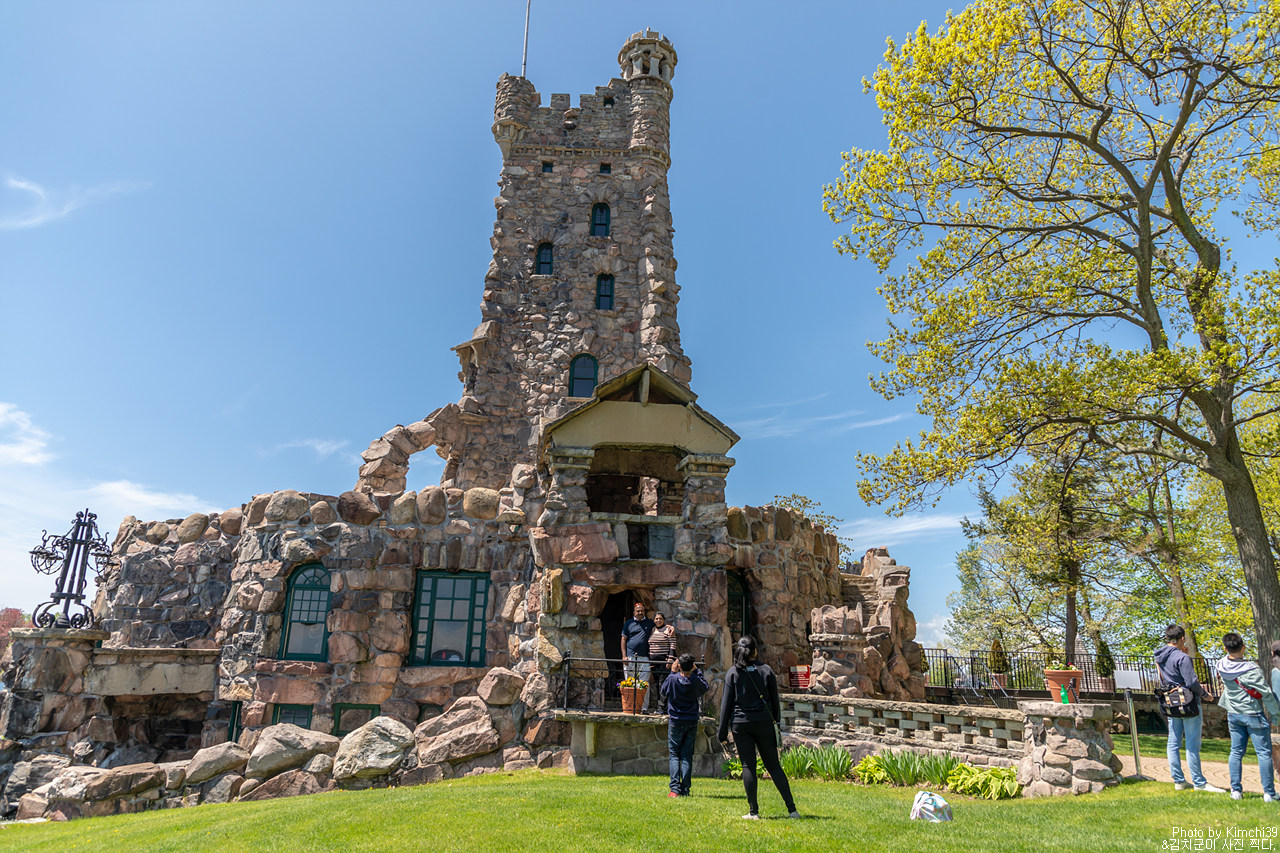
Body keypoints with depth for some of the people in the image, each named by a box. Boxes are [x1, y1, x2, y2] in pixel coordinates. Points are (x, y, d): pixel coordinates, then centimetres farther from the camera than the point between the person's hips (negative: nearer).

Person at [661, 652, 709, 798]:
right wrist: (696, 671, 15)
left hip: (676, 722, -2)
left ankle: (675, 789, -6)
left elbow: (663, 691, 6)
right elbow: (706, 687, 15)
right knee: (687, 756, 8)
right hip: (692, 723, 2)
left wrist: (672, 672, 7)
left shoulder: (673, 679, -14)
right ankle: (685, 790, 6)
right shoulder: (696, 681, -8)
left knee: (674, 755, 5)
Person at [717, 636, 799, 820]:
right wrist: (776, 722, 16)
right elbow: (775, 701, 5)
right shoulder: (766, 670, 2)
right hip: (764, 723, 1)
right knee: (774, 766, 8)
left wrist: (723, 732, 1)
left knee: (748, 766, 5)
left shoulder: (733, 672, -2)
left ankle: (754, 811, 4)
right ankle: (792, 809, 4)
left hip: (741, 724, -1)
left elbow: (726, 703, -2)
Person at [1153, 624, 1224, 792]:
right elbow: (1191, 682, -18)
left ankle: (1179, 781, 15)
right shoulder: (1181, 657, -17)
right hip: (1188, 704, -7)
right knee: (1192, 746, -1)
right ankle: (1199, 783, 6)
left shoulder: (1159, 657, 7)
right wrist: (1205, 694, 0)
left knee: (1173, 744, 9)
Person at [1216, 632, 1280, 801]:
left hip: (1233, 714, 5)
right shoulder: (1252, 670, -20)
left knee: (1236, 752, 10)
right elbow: (1266, 694, -13)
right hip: (1253, 715, -4)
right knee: (1264, 753, 4)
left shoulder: (1222, 666, -6)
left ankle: (1236, 790, 11)